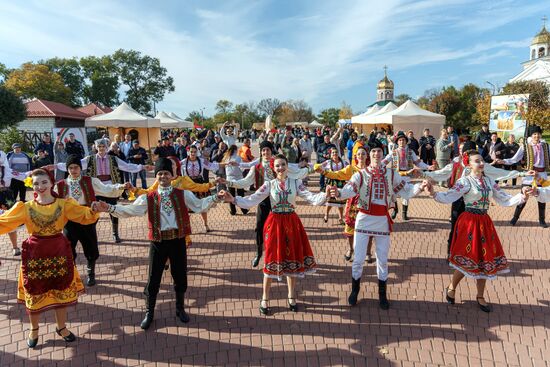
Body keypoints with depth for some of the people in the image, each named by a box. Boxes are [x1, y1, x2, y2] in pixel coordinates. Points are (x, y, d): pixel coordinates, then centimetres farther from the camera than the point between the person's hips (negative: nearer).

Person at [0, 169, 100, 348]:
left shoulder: (64, 204, -7)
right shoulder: (25, 208, -4)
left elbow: (84, 216, -18)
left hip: (59, 252, 0)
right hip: (35, 254, 0)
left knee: (62, 291, 13)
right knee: (34, 293, 14)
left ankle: (61, 327, 35)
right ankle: (34, 329, 39)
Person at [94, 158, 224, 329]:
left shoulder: (183, 194, 1)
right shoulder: (148, 198, 0)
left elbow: (200, 206, 1)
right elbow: (129, 210, -4)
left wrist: (215, 197, -12)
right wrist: (109, 208, -17)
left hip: (178, 240, 0)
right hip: (158, 242, 0)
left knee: (180, 277, 13)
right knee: (153, 279, 10)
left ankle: (180, 309, 36)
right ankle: (149, 313, 31)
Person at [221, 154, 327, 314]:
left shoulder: (296, 183, -1)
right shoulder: (269, 184, -2)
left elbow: (311, 198, -10)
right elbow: (252, 200, -9)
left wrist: (325, 195, -30)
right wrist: (233, 199, -23)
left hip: (291, 223, 1)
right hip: (274, 223, -1)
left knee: (292, 259, 11)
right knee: (272, 259, 4)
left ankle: (291, 297, 31)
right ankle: (265, 299, 22)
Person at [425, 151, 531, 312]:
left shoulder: (489, 181, 8)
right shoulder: (465, 182, -10)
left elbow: (505, 200, 11)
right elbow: (448, 197, -21)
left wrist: (522, 196, -3)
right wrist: (434, 193, -39)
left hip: (485, 222, 6)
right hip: (469, 222, -6)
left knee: (484, 260, 11)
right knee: (468, 260, -1)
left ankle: (480, 296, 28)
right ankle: (451, 288, 25)